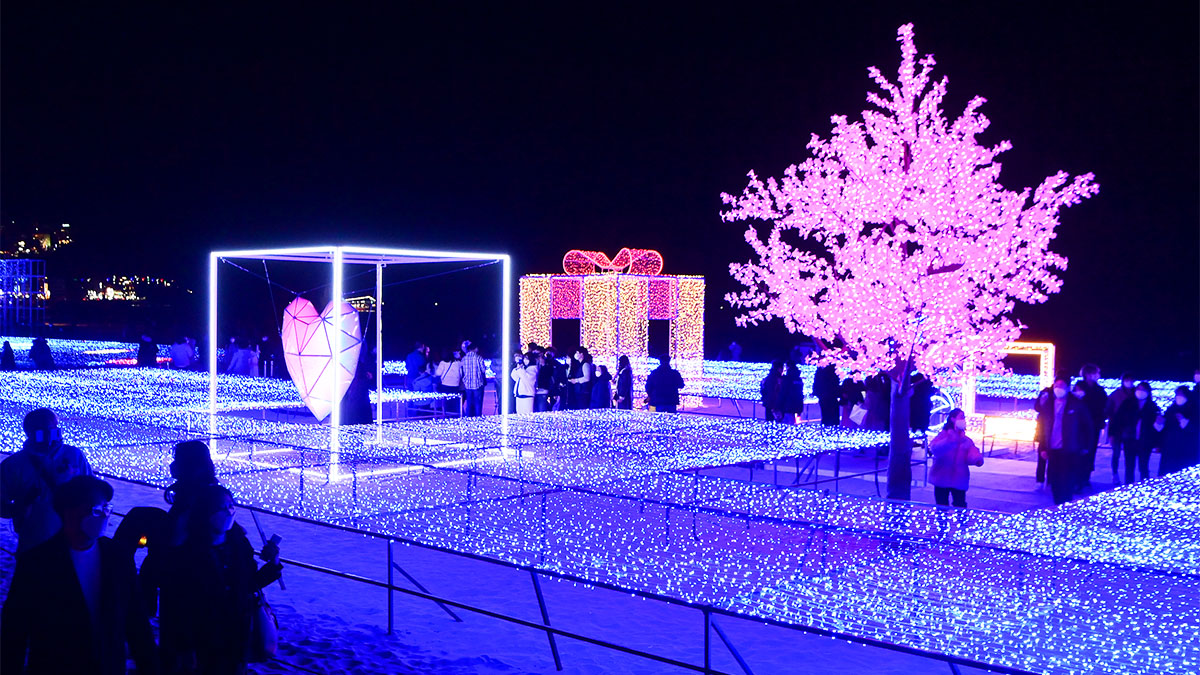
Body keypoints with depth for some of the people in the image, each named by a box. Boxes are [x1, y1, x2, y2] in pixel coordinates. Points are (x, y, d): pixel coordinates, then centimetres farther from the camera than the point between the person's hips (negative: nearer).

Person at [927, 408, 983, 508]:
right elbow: (934, 449, -21)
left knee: (960, 510, -1)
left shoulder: (966, 440, 8)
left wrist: (977, 459, -33)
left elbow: (972, 453, -9)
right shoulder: (943, 435, -2)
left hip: (959, 481, 2)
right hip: (941, 480, -2)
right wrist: (949, 441, -37)